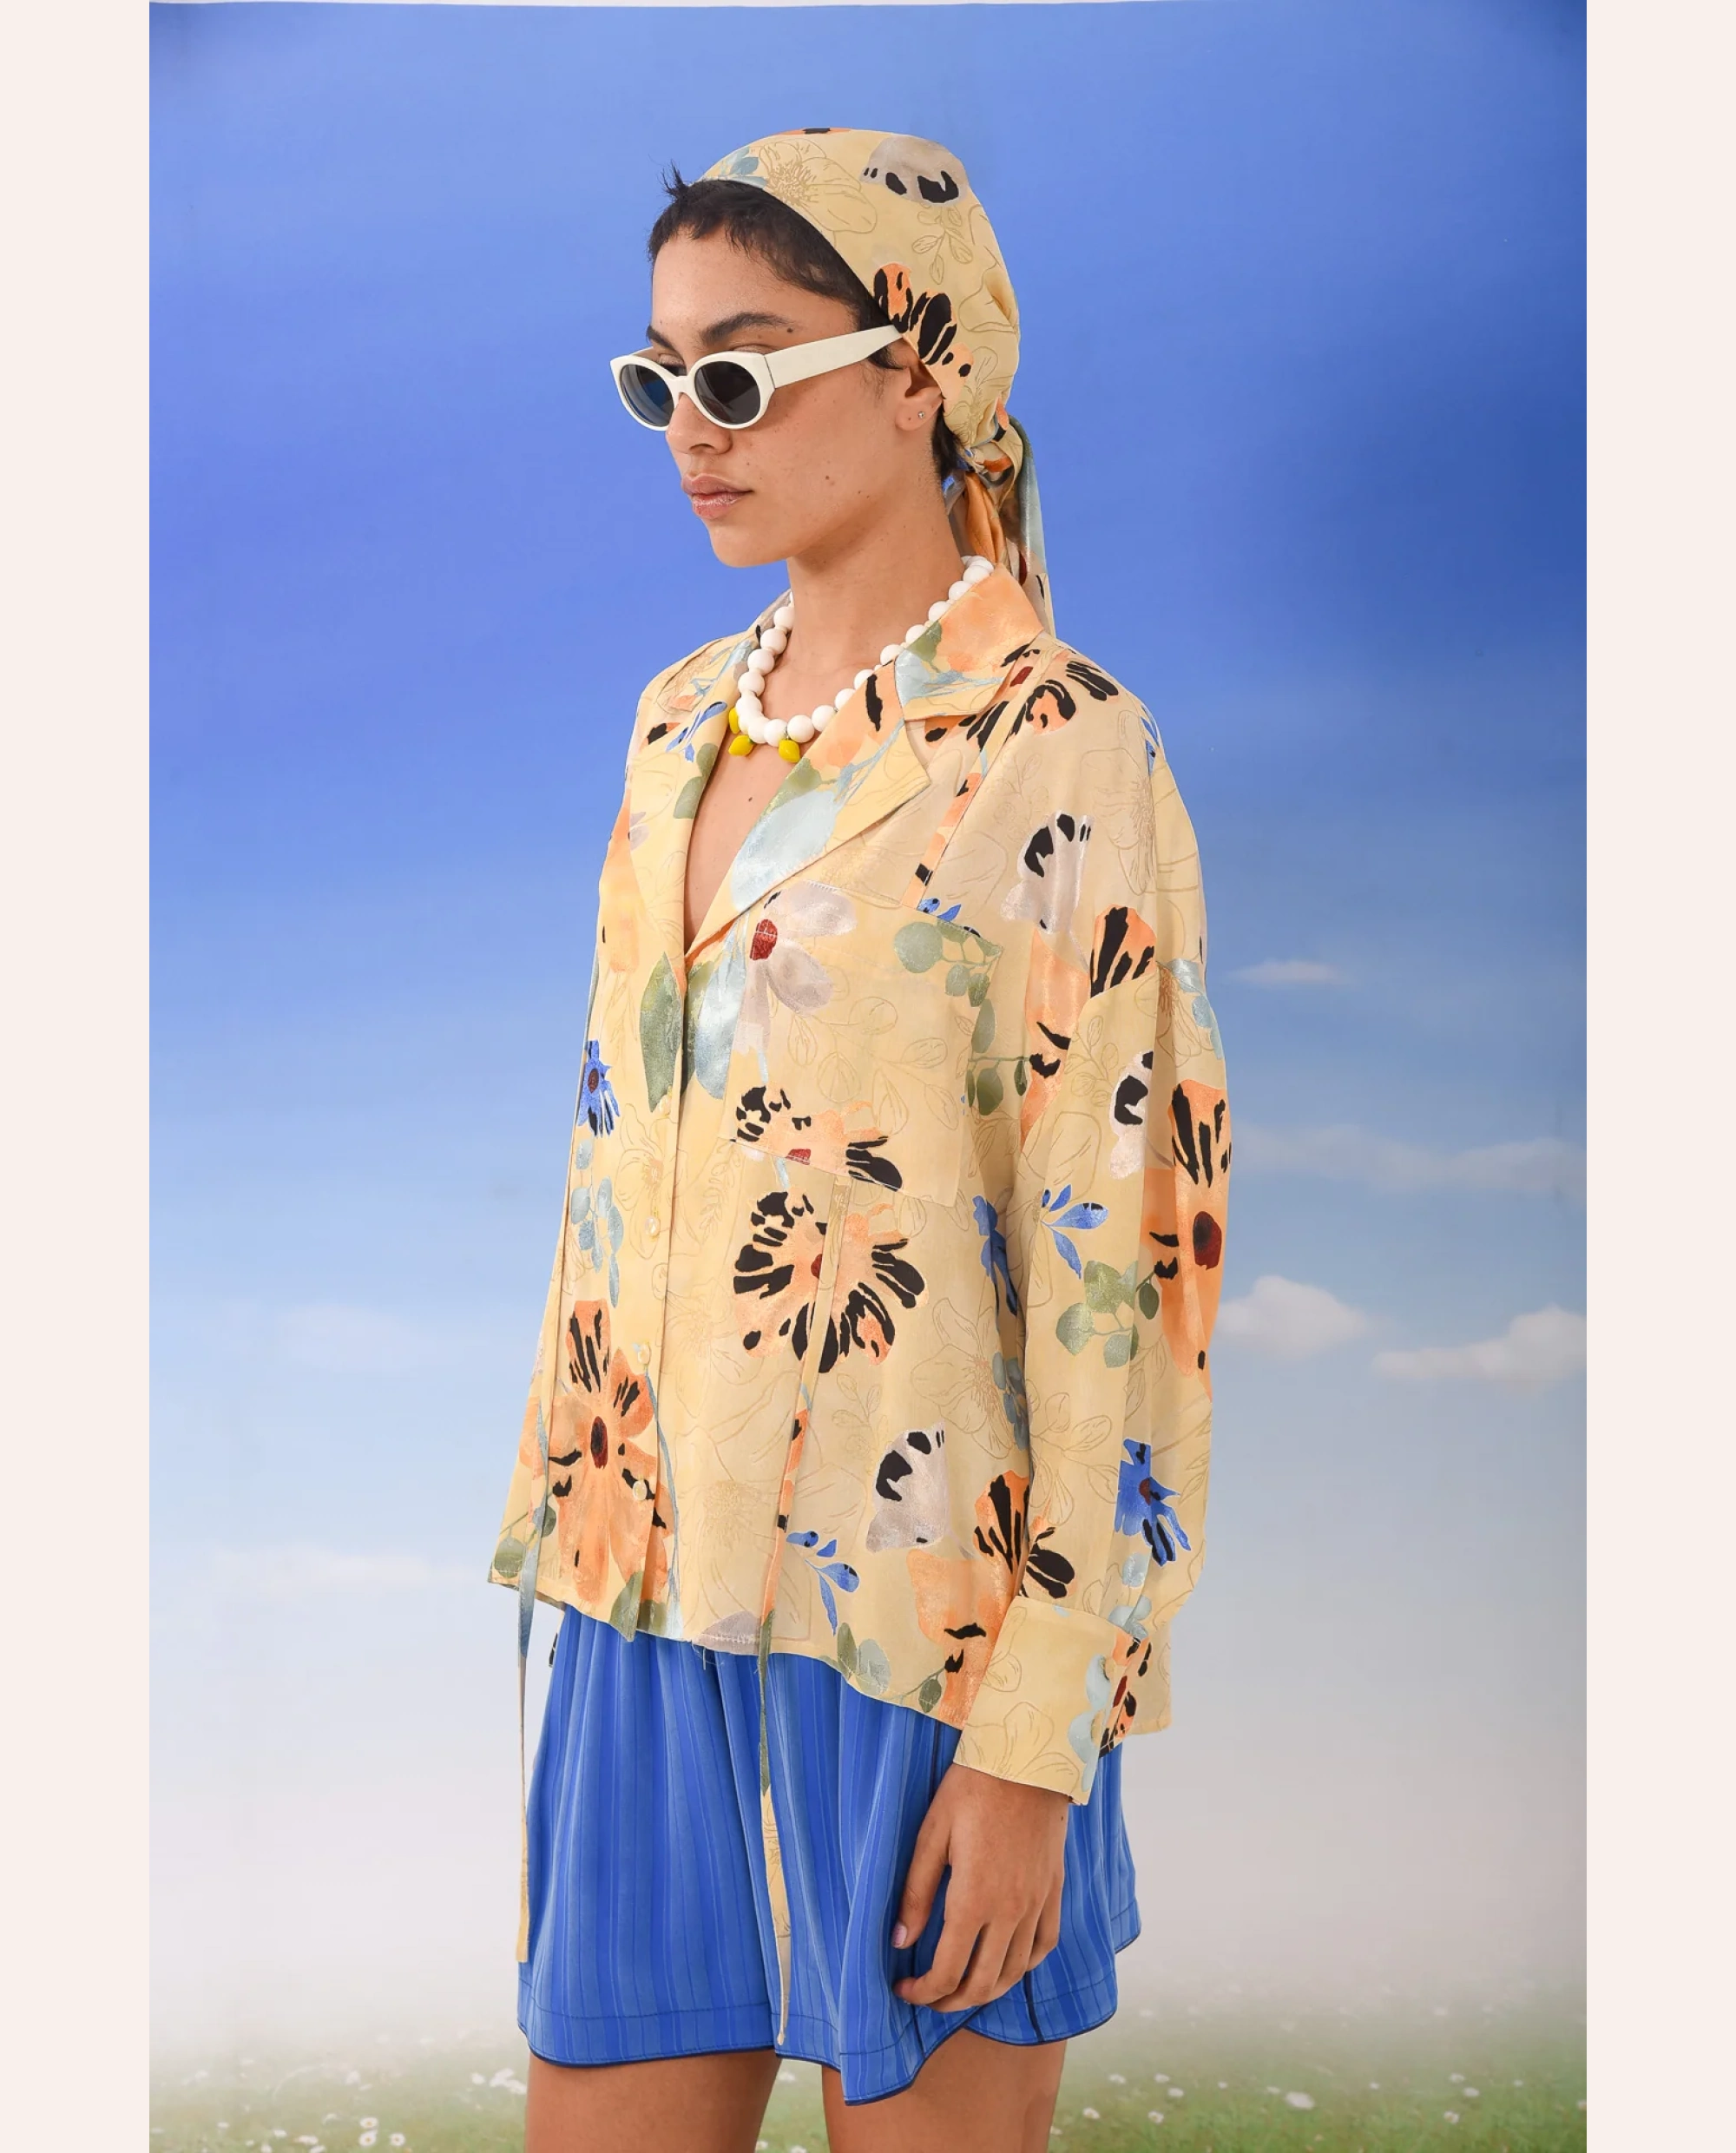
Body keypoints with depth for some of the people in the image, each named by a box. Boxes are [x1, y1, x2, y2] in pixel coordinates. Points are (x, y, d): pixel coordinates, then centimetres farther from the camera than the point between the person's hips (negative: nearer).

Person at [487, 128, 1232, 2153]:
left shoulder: (1055, 753, -12)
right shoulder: (682, 720, 10)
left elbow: (1127, 1266, -14)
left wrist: (1036, 1750, -15)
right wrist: (572, 1520, 15)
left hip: (917, 1635, -6)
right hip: (654, 1606, 6)